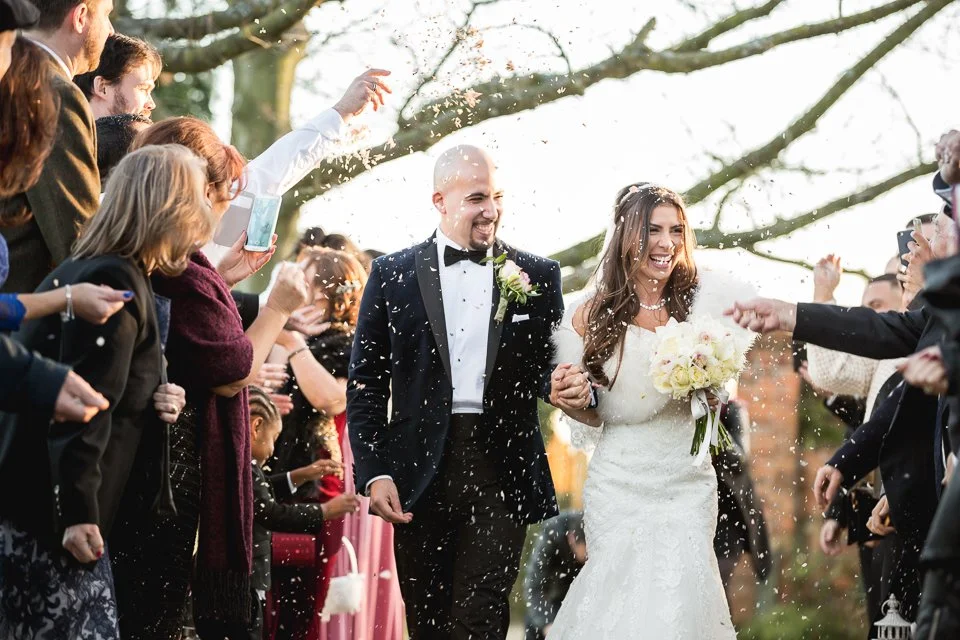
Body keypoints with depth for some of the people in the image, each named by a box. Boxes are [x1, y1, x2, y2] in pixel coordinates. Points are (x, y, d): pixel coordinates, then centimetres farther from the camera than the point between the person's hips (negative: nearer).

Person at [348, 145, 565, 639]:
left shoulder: (538, 276, 7)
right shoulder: (393, 275, 5)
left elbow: (552, 371, 11)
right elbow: (365, 383, 6)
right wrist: (373, 472, -4)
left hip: (502, 473, -1)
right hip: (419, 473, 1)